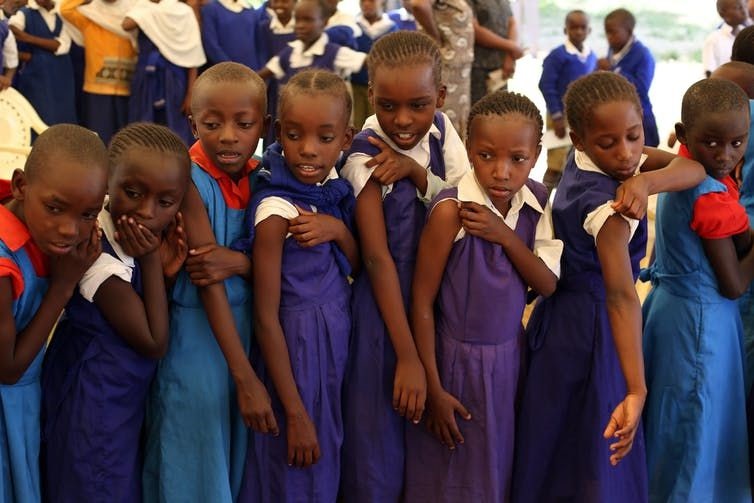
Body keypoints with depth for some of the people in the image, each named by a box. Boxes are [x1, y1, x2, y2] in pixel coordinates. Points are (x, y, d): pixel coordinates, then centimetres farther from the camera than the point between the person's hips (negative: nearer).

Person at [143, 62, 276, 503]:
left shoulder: (261, 177, -1)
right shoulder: (190, 180, -18)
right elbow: (208, 283, -20)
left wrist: (239, 262, -22)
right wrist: (246, 379, -23)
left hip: (247, 326, 5)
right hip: (195, 332, -5)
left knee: (238, 461, 17)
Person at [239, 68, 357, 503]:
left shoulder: (336, 189, -3)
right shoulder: (277, 211, -23)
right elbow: (266, 317, -20)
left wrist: (338, 230, -18)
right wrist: (295, 414, -18)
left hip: (339, 336, 7)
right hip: (297, 343, -7)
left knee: (328, 464, 22)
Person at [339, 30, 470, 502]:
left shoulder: (442, 129, -2)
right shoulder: (366, 157, -17)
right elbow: (378, 259, -21)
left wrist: (416, 171, -23)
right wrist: (408, 356, -23)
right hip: (389, 302, -5)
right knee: (382, 439, 3)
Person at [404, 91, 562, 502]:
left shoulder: (536, 200, -4)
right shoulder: (451, 209, -21)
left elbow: (548, 286, -5)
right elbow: (421, 300, -15)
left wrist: (506, 236, -22)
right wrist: (434, 389, -13)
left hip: (510, 356, 5)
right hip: (455, 360, -5)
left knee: (500, 470, 18)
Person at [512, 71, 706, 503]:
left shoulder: (589, 161, -3)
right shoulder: (607, 206, -27)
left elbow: (694, 170, -7)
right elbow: (621, 295, -38)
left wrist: (646, 180, -29)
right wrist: (637, 390, -45)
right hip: (591, 326, -9)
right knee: (594, 459, 5)